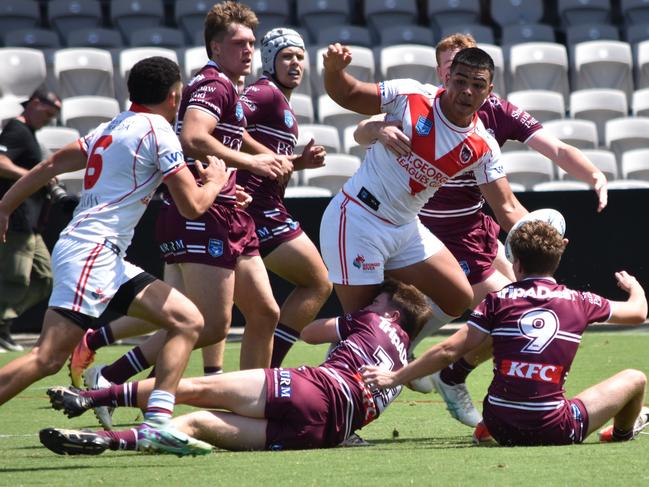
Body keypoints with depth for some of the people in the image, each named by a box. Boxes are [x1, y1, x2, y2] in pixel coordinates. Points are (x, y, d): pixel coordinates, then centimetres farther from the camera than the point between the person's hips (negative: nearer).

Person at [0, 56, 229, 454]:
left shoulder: (112, 129, 19)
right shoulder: (157, 130, -6)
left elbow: (49, 166, 22)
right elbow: (192, 205, -6)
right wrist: (215, 181, 14)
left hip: (107, 259, 9)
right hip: (91, 253, -9)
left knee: (188, 321, 4)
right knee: (48, 358, -17)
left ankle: (157, 422, -6)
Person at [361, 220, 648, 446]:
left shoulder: (498, 301, 1)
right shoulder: (579, 302, 3)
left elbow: (449, 351, -3)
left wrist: (395, 378, 6)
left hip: (501, 428, 2)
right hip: (555, 430, -2)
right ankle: (622, 431, 51)